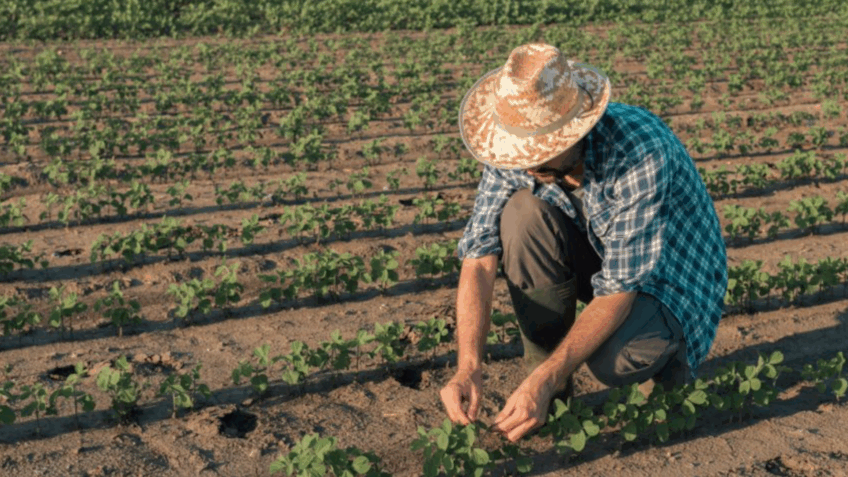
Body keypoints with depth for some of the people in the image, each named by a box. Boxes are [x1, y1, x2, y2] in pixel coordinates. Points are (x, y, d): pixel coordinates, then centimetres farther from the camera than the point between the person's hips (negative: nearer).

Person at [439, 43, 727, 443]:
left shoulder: (642, 152, -36)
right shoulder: (515, 149, -20)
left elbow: (618, 292, -34)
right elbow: (480, 258, -23)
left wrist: (542, 381, -40)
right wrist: (467, 369, -36)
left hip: (671, 278, -5)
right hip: (599, 257, 5)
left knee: (614, 361, -36)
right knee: (522, 213, -27)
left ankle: (666, 350, 4)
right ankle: (552, 392, -10)